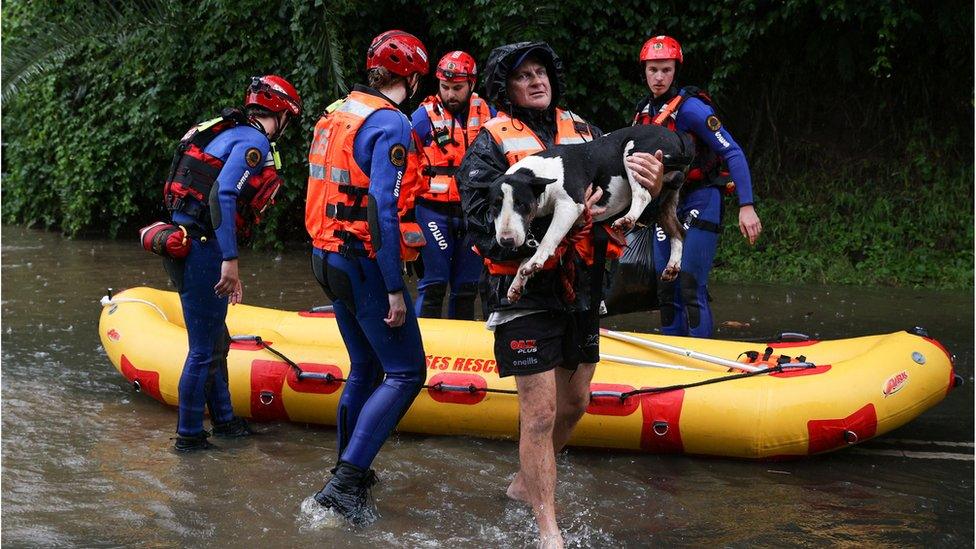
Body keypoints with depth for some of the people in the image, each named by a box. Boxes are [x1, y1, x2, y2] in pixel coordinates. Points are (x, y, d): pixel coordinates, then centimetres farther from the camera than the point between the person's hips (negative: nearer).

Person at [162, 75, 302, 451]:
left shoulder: (232, 134, 19)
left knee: (215, 342, 20)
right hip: (201, 247, -10)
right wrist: (230, 260, -26)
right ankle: (189, 435, 8)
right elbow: (222, 196, -24)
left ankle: (224, 421, 31)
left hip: (183, 240, 10)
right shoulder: (254, 142, -10)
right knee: (205, 349, -1)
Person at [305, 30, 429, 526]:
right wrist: (394, 290, -19)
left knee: (365, 368, 20)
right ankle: (346, 481, -11)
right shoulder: (390, 123, -14)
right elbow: (382, 208, -21)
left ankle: (350, 472, 28)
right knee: (406, 372, -4)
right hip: (365, 265, -9)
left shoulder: (336, 113, 12)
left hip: (328, 257, 9)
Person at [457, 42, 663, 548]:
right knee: (541, 412, -6)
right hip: (525, 293, -6)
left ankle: (525, 482, 40)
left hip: (579, 288, 6)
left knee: (574, 402, 17)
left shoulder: (581, 131, 9)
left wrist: (650, 184, -23)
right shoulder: (491, 145, -6)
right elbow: (485, 221, -18)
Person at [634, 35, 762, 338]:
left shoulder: (690, 108, -15)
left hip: (699, 202, -7)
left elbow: (733, 153, -18)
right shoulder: (643, 112, 8)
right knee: (666, 288, 9)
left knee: (691, 288, -13)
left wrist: (746, 207, -25)